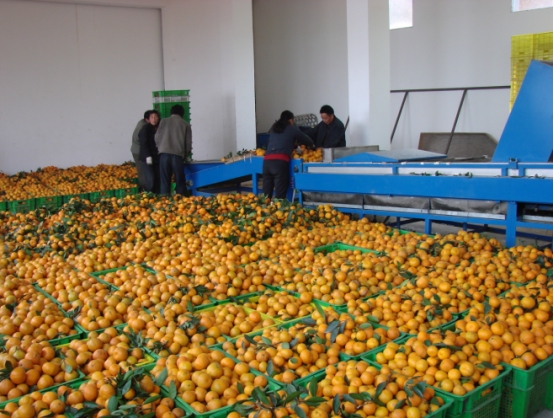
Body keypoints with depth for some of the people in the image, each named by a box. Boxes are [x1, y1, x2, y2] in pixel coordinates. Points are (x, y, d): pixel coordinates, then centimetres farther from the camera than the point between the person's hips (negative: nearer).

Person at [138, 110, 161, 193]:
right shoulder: (145, 128, -3)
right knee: (150, 178, -14)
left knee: (158, 179, -2)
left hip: (157, 158, 5)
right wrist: (148, 156, -19)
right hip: (146, 159, -5)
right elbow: (144, 143, -10)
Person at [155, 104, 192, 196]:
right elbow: (188, 142, 9)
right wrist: (187, 155, 23)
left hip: (164, 154, 1)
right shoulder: (185, 124, 7)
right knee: (179, 180, 6)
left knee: (164, 180, 4)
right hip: (178, 155, -1)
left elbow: (157, 137, 7)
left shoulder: (164, 121, 9)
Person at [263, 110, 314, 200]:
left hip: (267, 160, 5)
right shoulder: (292, 129, 13)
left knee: (266, 193, 6)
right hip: (280, 161, -4)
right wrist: (311, 145, 45)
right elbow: (306, 140, 22)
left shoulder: (273, 128, 24)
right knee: (280, 193, -4)